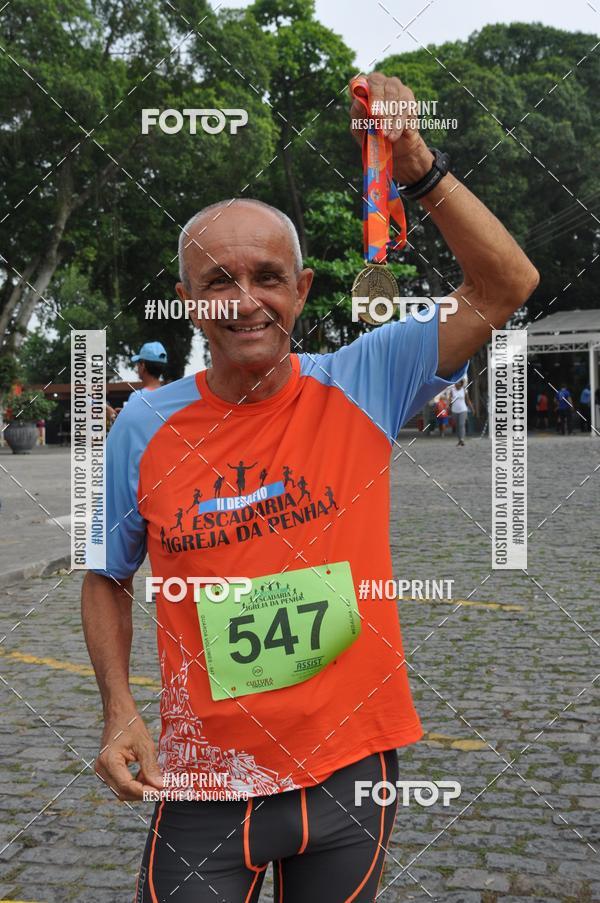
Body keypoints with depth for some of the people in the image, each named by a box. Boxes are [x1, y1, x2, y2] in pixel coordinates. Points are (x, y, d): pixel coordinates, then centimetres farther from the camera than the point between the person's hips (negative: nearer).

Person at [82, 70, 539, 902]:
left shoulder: (362, 386, -7)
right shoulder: (145, 428, -6)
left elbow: (507, 286, -10)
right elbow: (108, 579, 6)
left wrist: (417, 169, -19)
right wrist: (120, 712, -6)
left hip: (352, 771, 1)